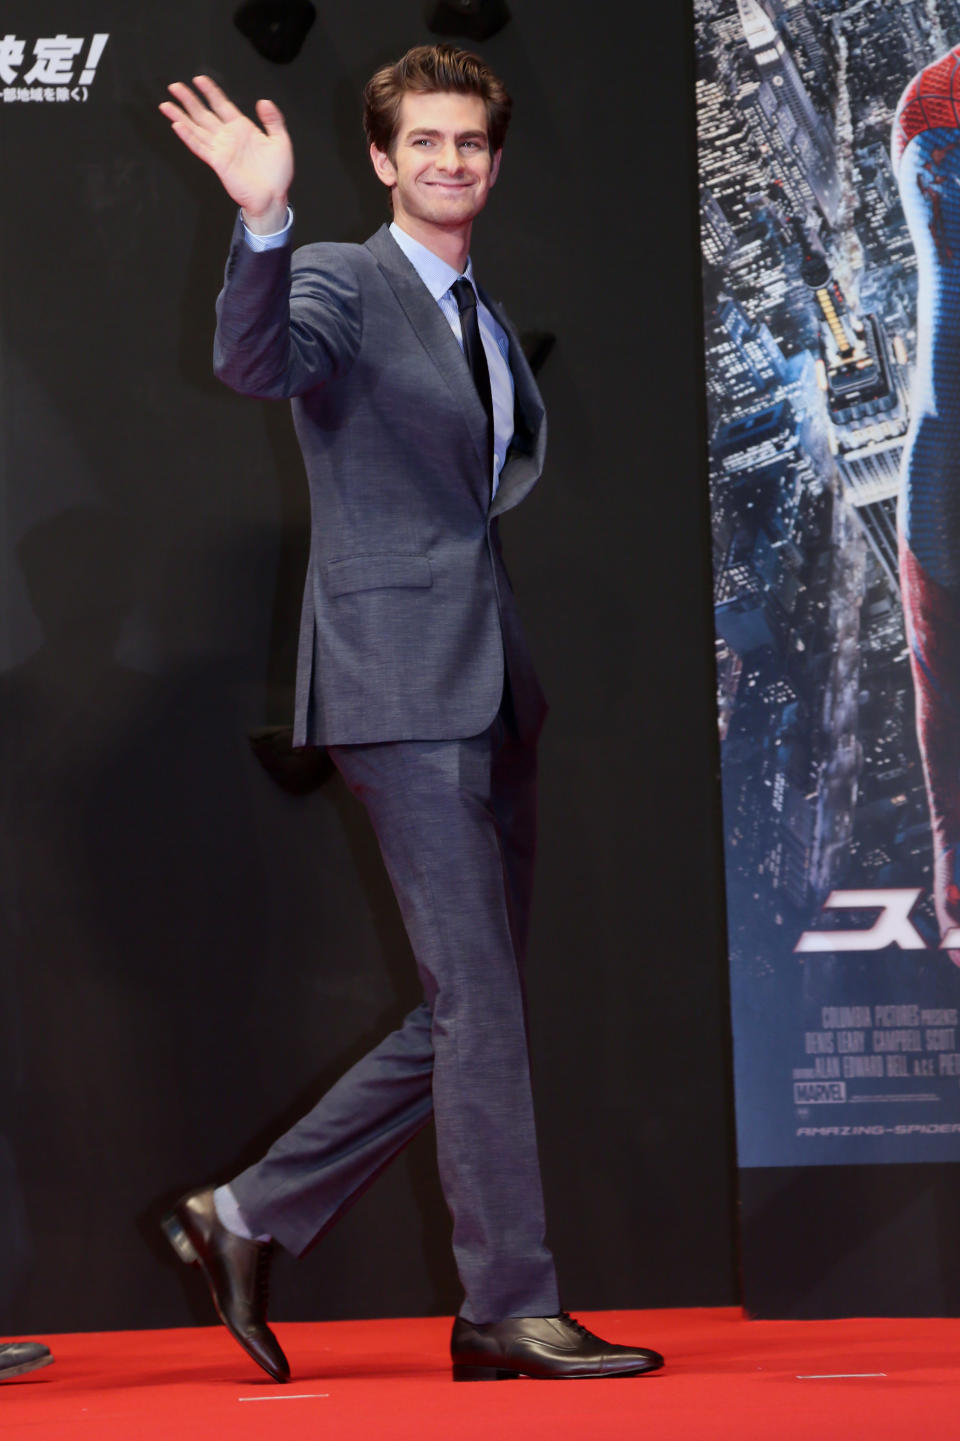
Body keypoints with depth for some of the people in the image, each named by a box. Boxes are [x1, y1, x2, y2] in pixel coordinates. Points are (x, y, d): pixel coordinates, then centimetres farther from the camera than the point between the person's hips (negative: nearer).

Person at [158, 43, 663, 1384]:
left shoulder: (488, 319, 20)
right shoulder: (342, 281, -4)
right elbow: (253, 361, -27)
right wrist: (263, 219, -42)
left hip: (491, 689, 8)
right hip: (401, 682, -8)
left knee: (469, 1013, 10)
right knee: (478, 1001, -8)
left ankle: (250, 1216, 19)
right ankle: (510, 1307, -1)